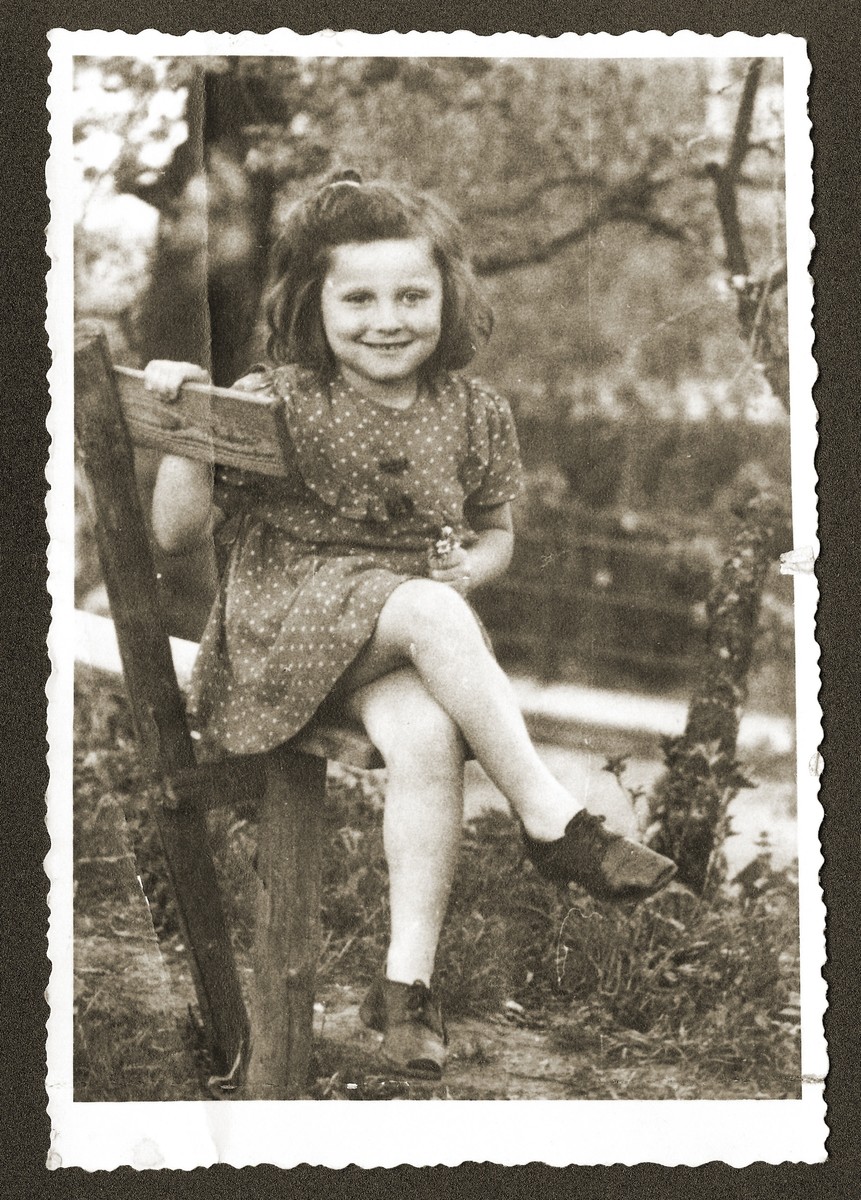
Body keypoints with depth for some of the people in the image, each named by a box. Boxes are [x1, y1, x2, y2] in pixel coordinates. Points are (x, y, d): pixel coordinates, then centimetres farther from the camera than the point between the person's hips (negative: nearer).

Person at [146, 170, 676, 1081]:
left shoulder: (473, 416, 5)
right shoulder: (279, 403, -5)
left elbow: (497, 533, 20)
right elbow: (176, 532, -3)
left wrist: (475, 564, -4)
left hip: (406, 635, 3)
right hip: (285, 623, -3)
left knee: (428, 735, -31)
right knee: (430, 612, -34)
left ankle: (408, 978, -22)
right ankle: (551, 820, -28)